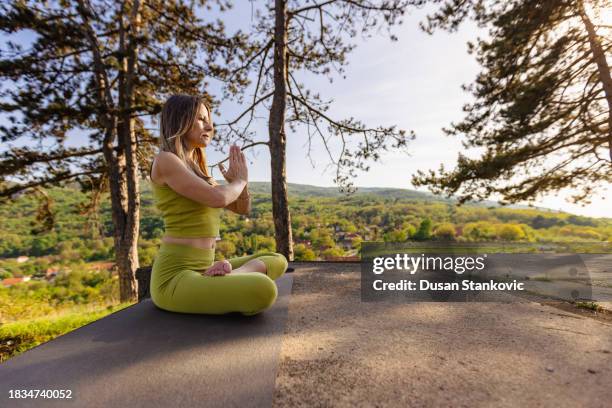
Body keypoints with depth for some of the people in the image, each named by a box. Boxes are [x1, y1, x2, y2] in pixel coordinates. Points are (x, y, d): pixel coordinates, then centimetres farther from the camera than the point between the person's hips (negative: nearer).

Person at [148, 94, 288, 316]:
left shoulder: (196, 168, 18)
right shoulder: (165, 160, -7)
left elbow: (243, 208, 19)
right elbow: (218, 198, -21)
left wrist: (239, 180, 1)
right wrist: (240, 179, 0)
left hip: (200, 270, 9)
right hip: (174, 278, -9)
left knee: (278, 261, 10)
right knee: (263, 291, -34)